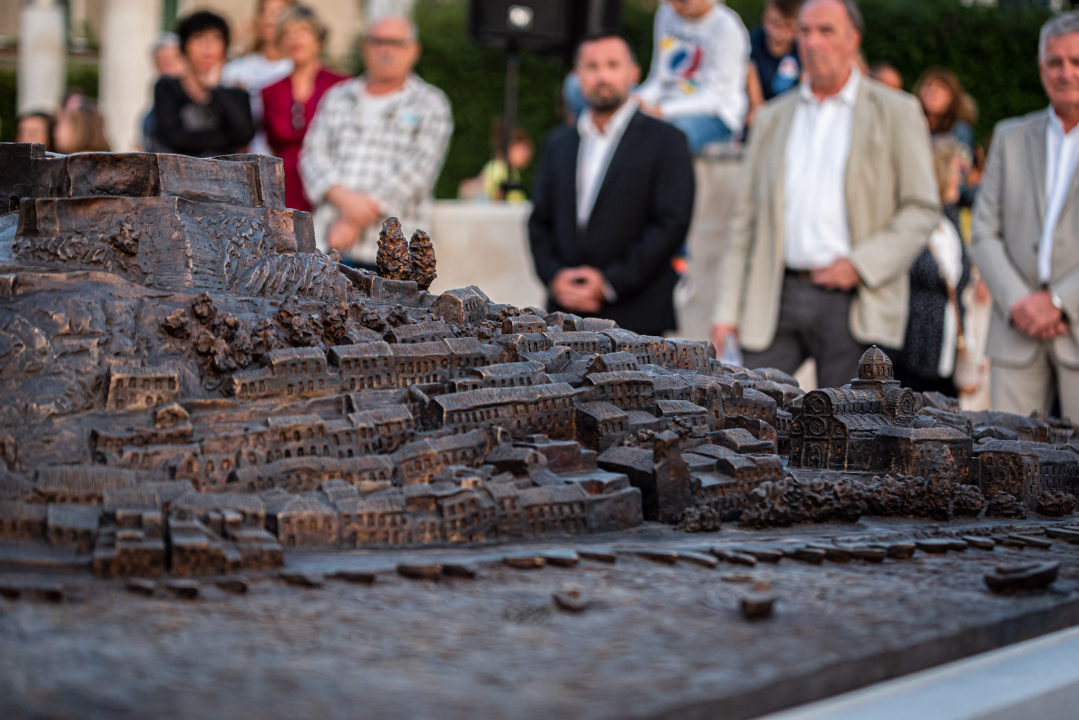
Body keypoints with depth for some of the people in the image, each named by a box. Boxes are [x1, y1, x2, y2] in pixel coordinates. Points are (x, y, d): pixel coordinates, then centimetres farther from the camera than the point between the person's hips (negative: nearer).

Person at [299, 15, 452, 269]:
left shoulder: (431, 104, 7)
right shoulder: (337, 98, 19)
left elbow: (417, 170, -5)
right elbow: (313, 154, 8)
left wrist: (356, 222, -11)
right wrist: (343, 197, -14)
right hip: (330, 242, 3)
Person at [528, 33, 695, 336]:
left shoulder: (665, 141, 0)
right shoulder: (557, 144, 17)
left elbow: (671, 224, -7)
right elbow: (539, 222, 15)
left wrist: (610, 282, -13)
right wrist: (554, 276, -4)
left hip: (635, 318, -4)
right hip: (566, 317, 5)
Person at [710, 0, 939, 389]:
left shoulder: (895, 113, 5)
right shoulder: (772, 118, 16)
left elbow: (922, 210, 1)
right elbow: (745, 218, 15)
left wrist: (861, 264, -12)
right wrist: (727, 309, 8)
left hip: (854, 305, -3)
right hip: (779, 299, 3)